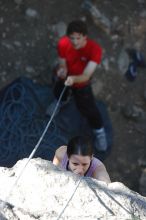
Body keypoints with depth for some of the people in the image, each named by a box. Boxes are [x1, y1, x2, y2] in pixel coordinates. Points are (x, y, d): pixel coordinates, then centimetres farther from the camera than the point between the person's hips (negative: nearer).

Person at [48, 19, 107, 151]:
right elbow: (62, 65, -21)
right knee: (58, 93, 32)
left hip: (81, 84, -3)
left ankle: (99, 131, 39)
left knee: (89, 109, 6)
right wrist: (62, 71, -46)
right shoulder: (63, 44, -34)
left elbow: (86, 76, -44)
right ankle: (61, 101, 73)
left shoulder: (95, 49, -41)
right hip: (64, 78, 3)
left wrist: (74, 79, -65)